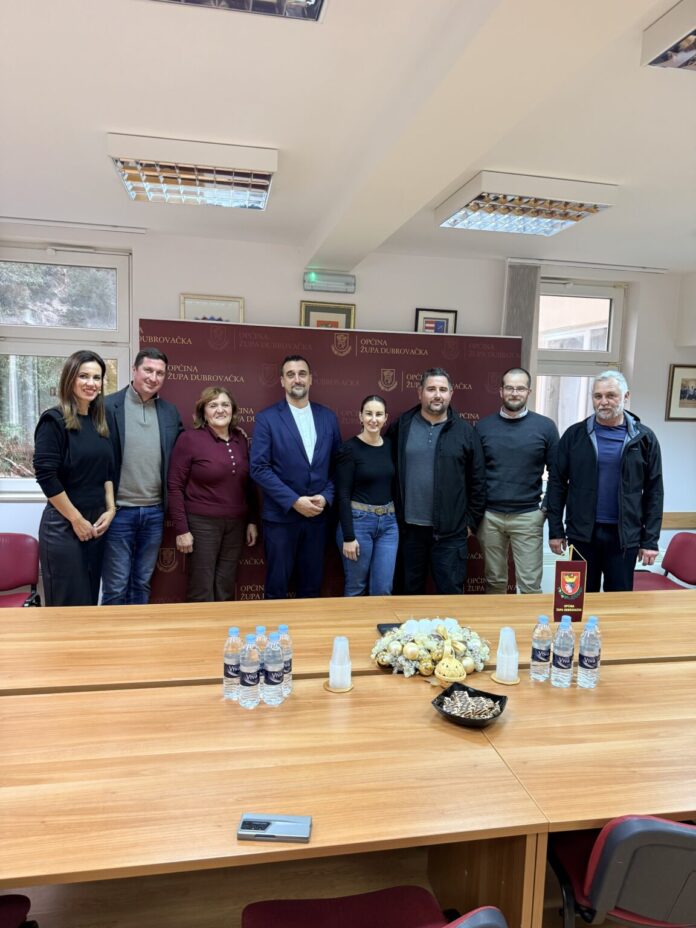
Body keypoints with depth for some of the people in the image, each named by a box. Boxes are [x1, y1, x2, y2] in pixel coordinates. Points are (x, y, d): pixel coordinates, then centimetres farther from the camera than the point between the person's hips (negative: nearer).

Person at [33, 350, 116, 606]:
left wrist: (110, 510, 1)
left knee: (90, 598, 14)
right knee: (68, 604, 1)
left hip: (96, 523, 6)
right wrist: (77, 520, -12)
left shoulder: (100, 422, 9)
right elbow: (46, 476, -15)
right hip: (63, 526, -6)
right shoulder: (54, 420, -10)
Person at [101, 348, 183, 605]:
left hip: (155, 511, 4)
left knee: (142, 584, 15)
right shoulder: (109, 406, -6)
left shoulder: (171, 412, 8)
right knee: (115, 588, 4)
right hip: (119, 511, -4)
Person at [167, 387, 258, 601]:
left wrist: (252, 520, 9)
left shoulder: (241, 440, 6)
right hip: (202, 523, -4)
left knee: (226, 589, 14)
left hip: (236, 524, 5)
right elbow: (175, 486, -9)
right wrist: (182, 529, -12)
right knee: (202, 590, 5)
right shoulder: (190, 439, -9)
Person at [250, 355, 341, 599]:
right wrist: (294, 501, -16)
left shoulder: (328, 417, 7)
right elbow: (259, 468, -10)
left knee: (312, 586, 13)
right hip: (280, 516, -3)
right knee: (277, 587, 7)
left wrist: (326, 497, -7)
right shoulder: (267, 418, -4)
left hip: (317, 516, 3)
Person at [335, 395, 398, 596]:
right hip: (358, 521, -4)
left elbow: (394, 486, 12)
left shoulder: (390, 446, 6)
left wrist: (396, 518, 8)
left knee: (383, 589, 6)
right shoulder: (349, 448, -10)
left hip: (389, 522, 5)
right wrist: (348, 536, -15)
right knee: (356, 587, 8)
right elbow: (342, 495, -12)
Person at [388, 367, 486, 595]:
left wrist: (471, 521, 2)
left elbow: (477, 481, 4)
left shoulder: (465, 431, 1)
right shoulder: (401, 426, 2)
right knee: (411, 592, 15)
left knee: (451, 592, 6)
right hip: (409, 528, 1)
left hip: (451, 531, -1)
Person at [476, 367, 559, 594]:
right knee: (494, 581, 13)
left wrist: (547, 507, -2)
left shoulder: (545, 426, -2)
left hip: (528, 516, -1)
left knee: (530, 584, 2)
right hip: (489, 516, 2)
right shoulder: (483, 426, 3)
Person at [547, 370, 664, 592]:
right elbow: (557, 484, 3)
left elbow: (653, 491, 2)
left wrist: (650, 540, -2)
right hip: (581, 533, 0)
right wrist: (555, 530, 0)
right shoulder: (574, 435, 1)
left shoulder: (643, 438, 1)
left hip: (624, 536, 0)